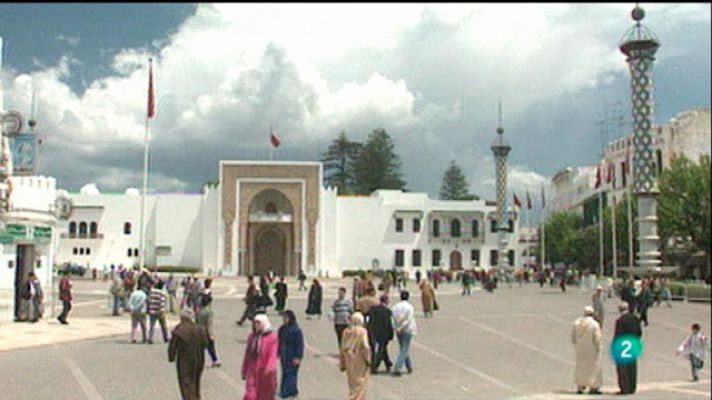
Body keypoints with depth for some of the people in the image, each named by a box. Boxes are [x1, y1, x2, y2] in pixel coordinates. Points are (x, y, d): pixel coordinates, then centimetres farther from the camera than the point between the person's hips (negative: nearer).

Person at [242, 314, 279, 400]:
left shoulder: (272, 337, -8)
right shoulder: (251, 337, 9)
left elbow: (273, 355, -18)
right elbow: (247, 355, 14)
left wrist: (269, 368, -33)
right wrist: (244, 370, 16)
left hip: (265, 373, -3)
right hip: (253, 372, 3)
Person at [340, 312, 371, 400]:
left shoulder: (346, 331, 3)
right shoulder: (362, 331, -12)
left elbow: (343, 348, 5)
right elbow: (365, 346, -19)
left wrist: (342, 364, 11)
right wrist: (368, 360, -9)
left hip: (349, 361, 6)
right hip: (360, 360, -6)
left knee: (352, 381, 18)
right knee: (360, 381, 2)